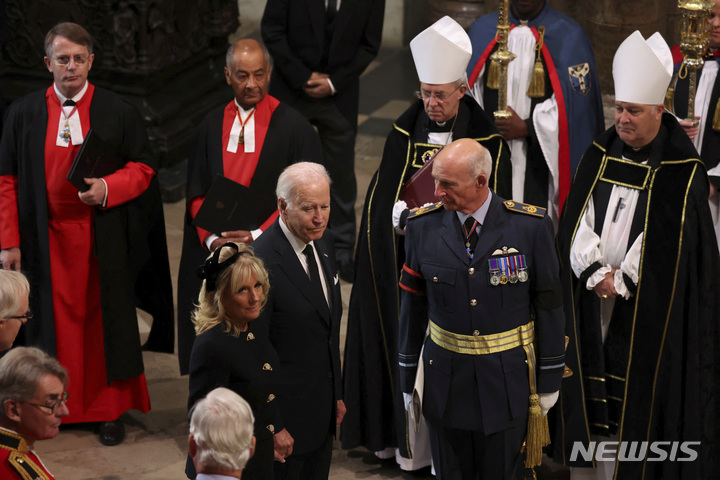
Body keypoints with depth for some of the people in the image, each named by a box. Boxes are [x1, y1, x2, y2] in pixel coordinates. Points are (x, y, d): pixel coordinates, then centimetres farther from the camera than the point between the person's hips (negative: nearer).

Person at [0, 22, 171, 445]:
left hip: (103, 240, 0)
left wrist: (108, 188, -16)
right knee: (54, 321, 5)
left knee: (104, 321, 6)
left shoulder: (117, 112, 1)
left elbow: (143, 167, 4)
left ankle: (110, 409, 16)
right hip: (47, 239, 1)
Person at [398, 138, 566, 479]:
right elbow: (413, 306, 3)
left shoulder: (531, 226, -11)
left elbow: (548, 306, -3)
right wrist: (407, 380, 7)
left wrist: (549, 381, 1)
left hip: (507, 381, -1)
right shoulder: (423, 226, -5)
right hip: (445, 377, 2)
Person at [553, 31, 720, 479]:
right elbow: (576, 220, 1)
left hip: (648, 310, -5)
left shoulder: (681, 171, -9)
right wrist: (596, 272, -12)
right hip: (593, 297, 5)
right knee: (594, 386, 10)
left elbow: (667, 240, -14)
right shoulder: (601, 156, 6)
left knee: (642, 399, -1)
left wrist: (621, 282, -14)